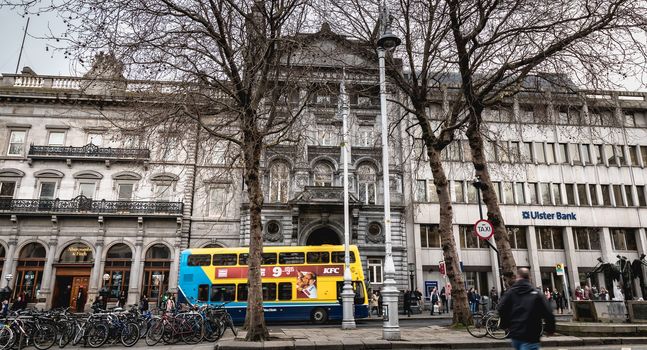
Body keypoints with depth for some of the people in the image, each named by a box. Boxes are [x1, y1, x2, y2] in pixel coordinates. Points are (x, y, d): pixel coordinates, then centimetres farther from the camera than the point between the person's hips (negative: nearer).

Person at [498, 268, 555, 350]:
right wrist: (550, 330, 8)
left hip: (514, 335, 4)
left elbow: (500, 310, -5)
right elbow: (548, 314, -8)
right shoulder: (537, 294, -3)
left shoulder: (510, 292, 2)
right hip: (530, 337, -3)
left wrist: (505, 325, 12)